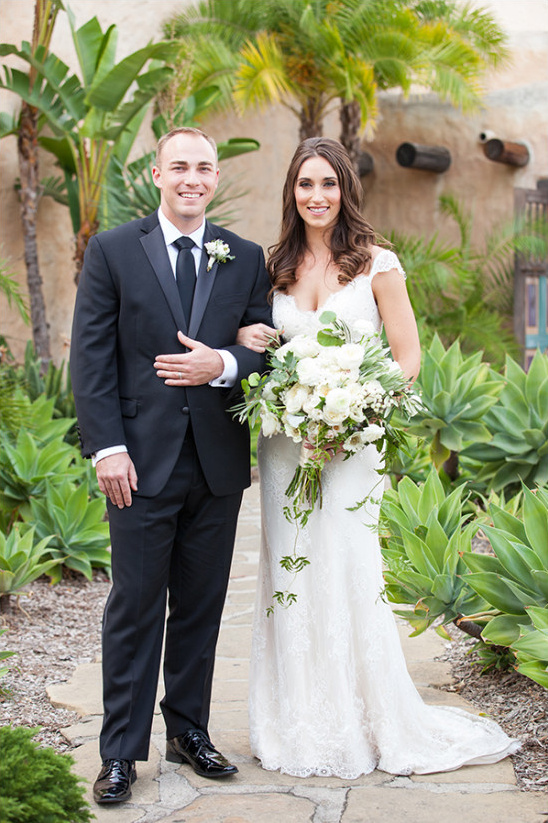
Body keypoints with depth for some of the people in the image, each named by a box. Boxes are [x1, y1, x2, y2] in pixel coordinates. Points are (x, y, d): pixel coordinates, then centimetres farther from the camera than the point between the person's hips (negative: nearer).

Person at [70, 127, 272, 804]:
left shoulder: (247, 259, 9)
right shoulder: (112, 251, 1)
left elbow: (267, 349, 8)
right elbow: (90, 356, -3)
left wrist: (223, 364, -14)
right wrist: (107, 446, -11)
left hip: (219, 463, 3)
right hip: (143, 461, -3)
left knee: (201, 606, 12)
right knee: (134, 608, 2)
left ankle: (189, 730, 26)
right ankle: (121, 750, 13)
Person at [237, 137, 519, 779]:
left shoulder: (376, 264, -2)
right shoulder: (278, 268, 10)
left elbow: (408, 356, -3)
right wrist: (248, 342, -2)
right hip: (285, 442, 4)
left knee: (347, 575, -3)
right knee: (289, 576, 6)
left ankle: (360, 725, 14)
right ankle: (300, 725, 19)